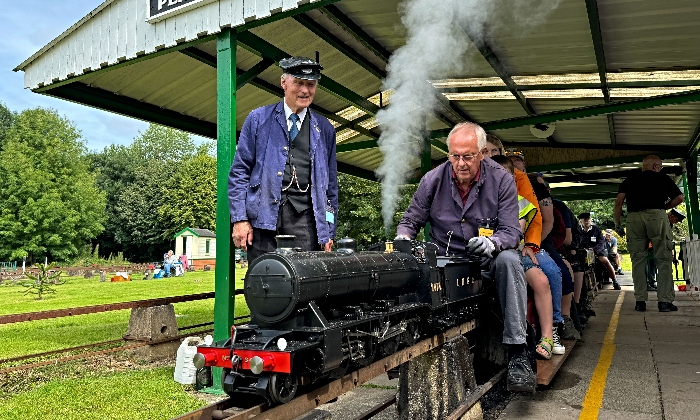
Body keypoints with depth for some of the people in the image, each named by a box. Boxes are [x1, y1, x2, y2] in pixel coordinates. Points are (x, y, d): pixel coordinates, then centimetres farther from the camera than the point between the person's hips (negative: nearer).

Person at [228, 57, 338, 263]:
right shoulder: (258, 119, 9)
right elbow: (239, 171, 6)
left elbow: (331, 184, 16)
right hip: (263, 214, -1)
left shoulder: (324, 129, 15)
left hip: (304, 217, 2)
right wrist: (239, 219, -3)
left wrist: (329, 231, 11)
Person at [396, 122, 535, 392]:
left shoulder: (501, 180, -5)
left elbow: (511, 231, -8)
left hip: (485, 260, 0)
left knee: (508, 259, -35)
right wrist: (403, 238, -18)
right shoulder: (433, 180, -1)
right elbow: (410, 220, 7)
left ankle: (517, 353, -29)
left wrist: (492, 243, -32)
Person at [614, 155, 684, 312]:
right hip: (657, 216, -2)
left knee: (638, 260, 6)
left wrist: (617, 223, 12)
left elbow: (619, 202, 7)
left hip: (634, 217, 2)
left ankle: (640, 301, 5)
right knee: (663, 259, 4)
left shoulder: (629, 180, 18)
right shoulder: (664, 179, 15)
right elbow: (679, 198, 15)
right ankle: (665, 301, 2)